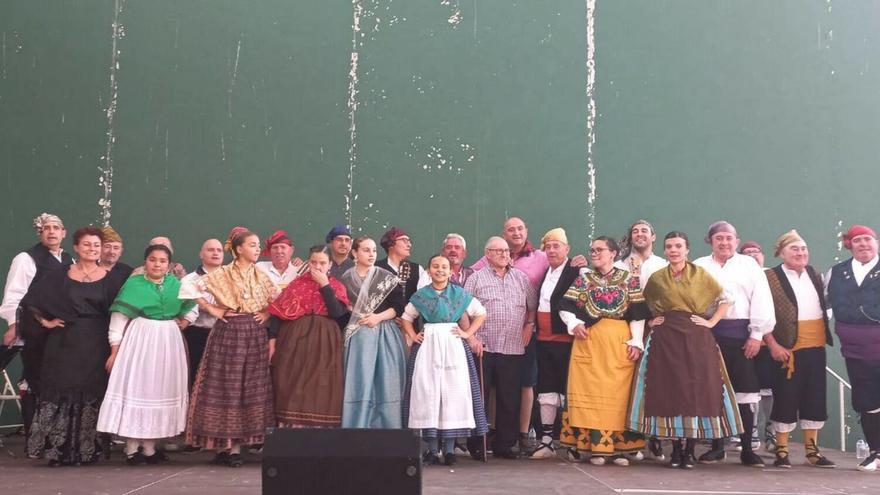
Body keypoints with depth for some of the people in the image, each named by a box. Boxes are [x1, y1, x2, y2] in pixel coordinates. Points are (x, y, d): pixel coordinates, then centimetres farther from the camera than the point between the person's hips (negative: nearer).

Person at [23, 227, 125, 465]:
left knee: (93, 395, 1)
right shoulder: (60, 277, 4)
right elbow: (30, 301, 7)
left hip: (97, 346, 0)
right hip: (66, 345, 0)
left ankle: (88, 450, 11)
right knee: (62, 393, -2)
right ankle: (57, 450, 5)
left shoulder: (110, 280, 5)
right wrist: (46, 322, 1)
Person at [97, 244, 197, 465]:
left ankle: (149, 447, 16)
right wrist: (115, 350, -13)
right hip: (139, 340, -5)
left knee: (160, 390, 8)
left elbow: (192, 307, 24)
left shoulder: (176, 284, 7)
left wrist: (185, 321, 5)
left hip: (168, 342, 5)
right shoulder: (134, 283, -6)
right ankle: (131, 449, 1)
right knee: (135, 388, -4)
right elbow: (119, 317, -9)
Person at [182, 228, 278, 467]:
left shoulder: (262, 276, 9)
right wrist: (212, 309, -8)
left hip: (254, 336, 4)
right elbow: (189, 288, -7)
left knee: (250, 388, 2)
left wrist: (267, 314, 1)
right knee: (224, 386, -2)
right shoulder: (222, 274, -3)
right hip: (228, 334, -4)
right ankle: (221, 446, 6)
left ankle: (236, 447, 9)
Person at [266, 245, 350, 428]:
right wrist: (272, 338, -5)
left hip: (324, 344, 0)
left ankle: (319, 427, 4)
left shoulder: (337, 287, 6)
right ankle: (293, 425, 5)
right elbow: (278, 311, 3)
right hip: (296, 340, 0)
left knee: (321, 389, -2)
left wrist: (325, 285, -10)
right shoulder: (298, 283, 6)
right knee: (294, 386, -1)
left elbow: (337, 313, -12)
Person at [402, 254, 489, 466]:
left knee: (453, 393, -4)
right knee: (428, 393, -2)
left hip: (453, 345, 0)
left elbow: (481, 313, 12)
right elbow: (406, 317, 17)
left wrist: (468, 333, 2)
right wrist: (413, 336, 3)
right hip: (427, 347, 0)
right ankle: (433, 449, 4)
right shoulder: (420, 295, 7)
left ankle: (449, 448, 2)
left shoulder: (460, 294, 5)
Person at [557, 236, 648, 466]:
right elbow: (565, 307, 7)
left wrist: (636, 341, -4)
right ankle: (597, 448, 3)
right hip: (589, 341, 1)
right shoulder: (584, 278, 9)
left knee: (618, 393, 0)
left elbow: (638, 313, 3)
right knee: (592, 392, -2)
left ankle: (617, 447, 7)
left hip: (620, 342, -1)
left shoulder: (627, 279, 6)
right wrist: (573, 324, -10)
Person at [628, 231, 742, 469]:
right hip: (665, 340, 1)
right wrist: (650, 320, 6)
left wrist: (711, 322, -2)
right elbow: (643, 304, 21)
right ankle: (675, 449, 7)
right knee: (668, 391, -2)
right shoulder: (656, 278, 7)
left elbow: (725, 300, 7)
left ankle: (689, 451, 6)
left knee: (696, 390, -3)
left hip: (695, 339, -1)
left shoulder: (700, 275, 3)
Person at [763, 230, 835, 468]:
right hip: (788, 348, -6)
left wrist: (825, 335, 10)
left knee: (815, 397, 9)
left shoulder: (814, 274, 13)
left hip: (816, 346, 6)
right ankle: (782, 451, 8)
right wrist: (773, 345, -15)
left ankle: (812, 450, 19)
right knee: (786, 398, -1)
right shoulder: (770, 276, -6)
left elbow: (824, 305, 20)